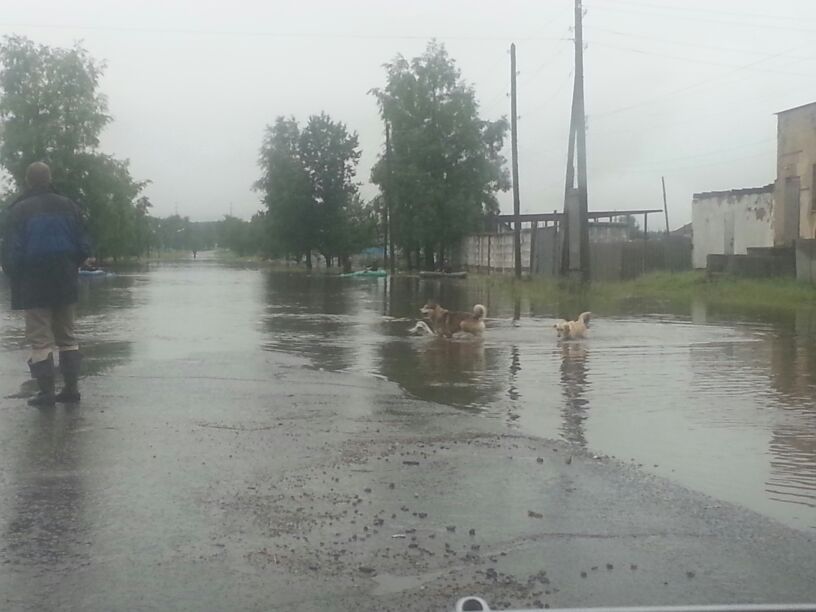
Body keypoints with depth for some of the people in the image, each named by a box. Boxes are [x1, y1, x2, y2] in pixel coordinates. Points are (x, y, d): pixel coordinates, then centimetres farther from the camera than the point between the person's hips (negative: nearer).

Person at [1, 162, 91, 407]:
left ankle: (46, 392, 0)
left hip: (34, 285, -4)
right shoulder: (68, 207, 2)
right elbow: (84, 247, 3)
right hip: (66, 283, 4)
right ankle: (71, 388, 13)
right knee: (66, 336, 13)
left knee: (40, 339, 1)